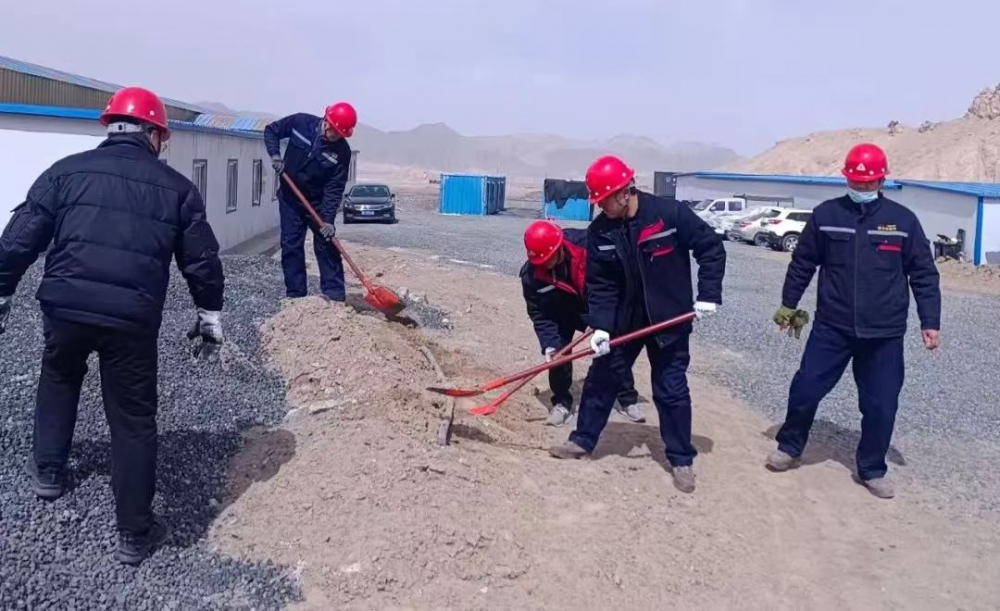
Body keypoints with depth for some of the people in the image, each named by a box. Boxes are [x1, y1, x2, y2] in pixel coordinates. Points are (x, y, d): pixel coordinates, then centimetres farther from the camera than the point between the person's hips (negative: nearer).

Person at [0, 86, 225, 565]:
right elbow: (202, 260, 9)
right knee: (133, 421, 8)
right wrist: (209, 316, 19)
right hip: (133, 318, -1)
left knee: (58, 378, 34)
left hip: (64, 305, 2)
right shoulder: (177, 187, 8)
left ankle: (48, 471, 43)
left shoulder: (66, 170, 8)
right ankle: (135, 533, 15)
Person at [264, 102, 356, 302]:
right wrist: (275, 154, -16)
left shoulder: (342, 151, -18)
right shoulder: (300, 122, -15)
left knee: (327, 245, -1)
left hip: (318, 202, -1)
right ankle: (295, 295, 9)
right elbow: (271, 131, 1)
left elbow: (335, 188, -18)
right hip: (289, 199, 1)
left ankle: (335, 295, 4)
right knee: (291, 247, 3)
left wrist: (328, 218, -26)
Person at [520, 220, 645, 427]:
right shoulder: (530, 275, -29)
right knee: (557, 352, -10)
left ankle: (627, 399, 21)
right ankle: (561, 402, 10)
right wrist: (549, 344, -30)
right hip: (563, 311, 1)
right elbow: (539, 315, -19)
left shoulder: (587, 243, -37)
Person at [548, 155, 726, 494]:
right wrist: (600, 327, -18)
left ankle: (681, 460, 17)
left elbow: (711, 247, -10)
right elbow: (600, 286, -6)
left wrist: (709, 295, -15)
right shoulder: (599, 233, -8)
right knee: (601, 380, 10)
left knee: (671, 390, 3)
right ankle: (582, 440, 27)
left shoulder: (670, 213, -19)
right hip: (622, 319, 4)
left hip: (669, 320, -3)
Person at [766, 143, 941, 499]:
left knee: (881, 404, 5)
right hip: (831, 327, 0)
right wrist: (788, 305, 12)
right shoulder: (826, 215, 0)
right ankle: (789, 447, 26)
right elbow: (802, 263, 9)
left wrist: (930, 321, 0)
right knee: (806, 389, 2)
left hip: (884, 334, 0)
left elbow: (923, 274, 4)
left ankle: (872, 470, 24)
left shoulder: (903, 221, 0)